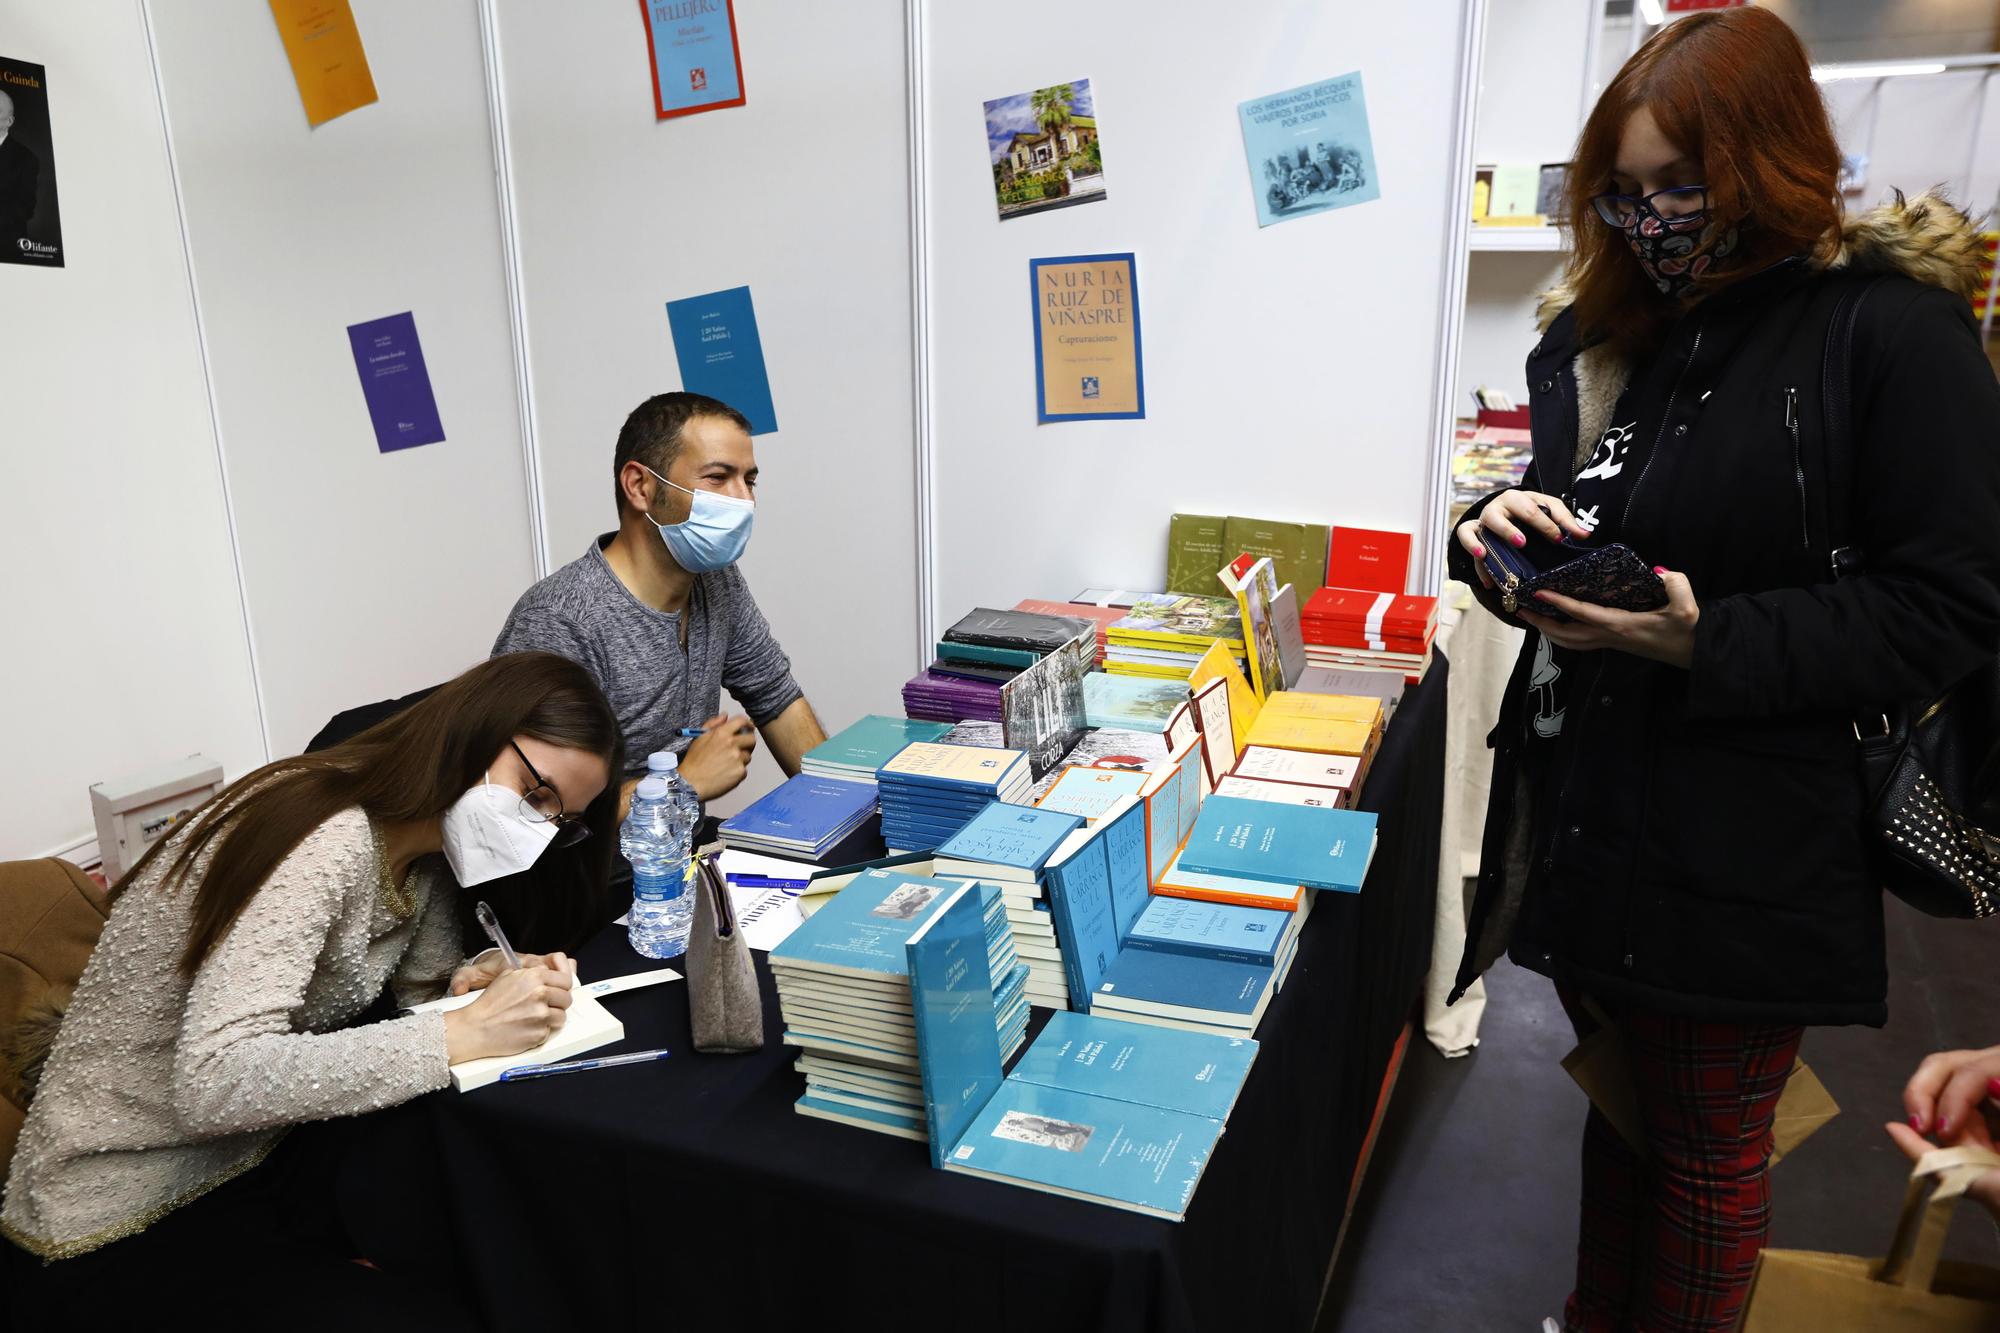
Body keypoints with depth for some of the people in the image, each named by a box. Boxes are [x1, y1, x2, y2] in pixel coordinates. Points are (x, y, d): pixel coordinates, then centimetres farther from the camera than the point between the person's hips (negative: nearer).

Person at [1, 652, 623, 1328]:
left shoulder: (427, 845, -2)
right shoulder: (326, 840, -28)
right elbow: (215, 1084, -37)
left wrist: (484, 979, -14)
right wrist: (464, 1032, -36)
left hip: (262, 1156, 8)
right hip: (131, 1230, -8)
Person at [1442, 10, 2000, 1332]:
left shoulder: (1893, 331, -12)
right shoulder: (1595, 335, 7)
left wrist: (1707, 642, -25)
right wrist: (1499, 535, -8)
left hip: (1745, 854, -6)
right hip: (1584, 813, 6)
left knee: (1706, 1146, 14)